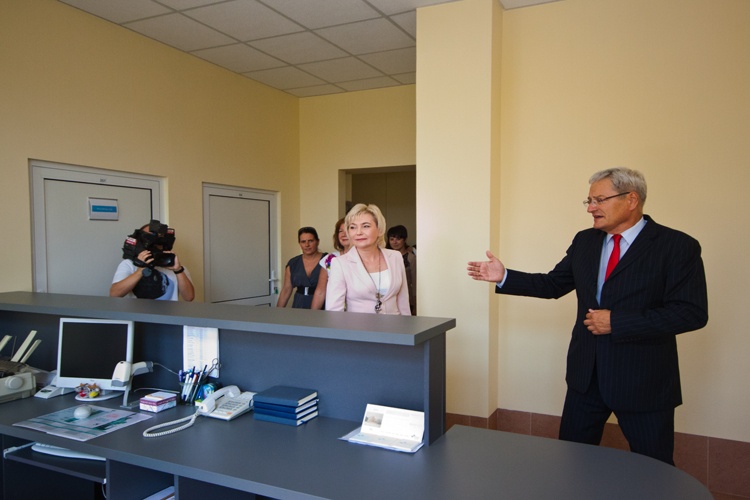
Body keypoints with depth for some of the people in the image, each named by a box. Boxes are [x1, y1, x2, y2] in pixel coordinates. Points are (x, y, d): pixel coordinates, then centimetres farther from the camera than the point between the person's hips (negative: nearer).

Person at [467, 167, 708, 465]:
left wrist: (616, 322, -22)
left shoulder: (677, 247, -11)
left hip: (643, 380, -4)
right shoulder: (585, 241, 6)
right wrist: (504, 277, -1)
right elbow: (554, 285, 11)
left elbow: (692, 313, -18)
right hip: (586, 374, 5)